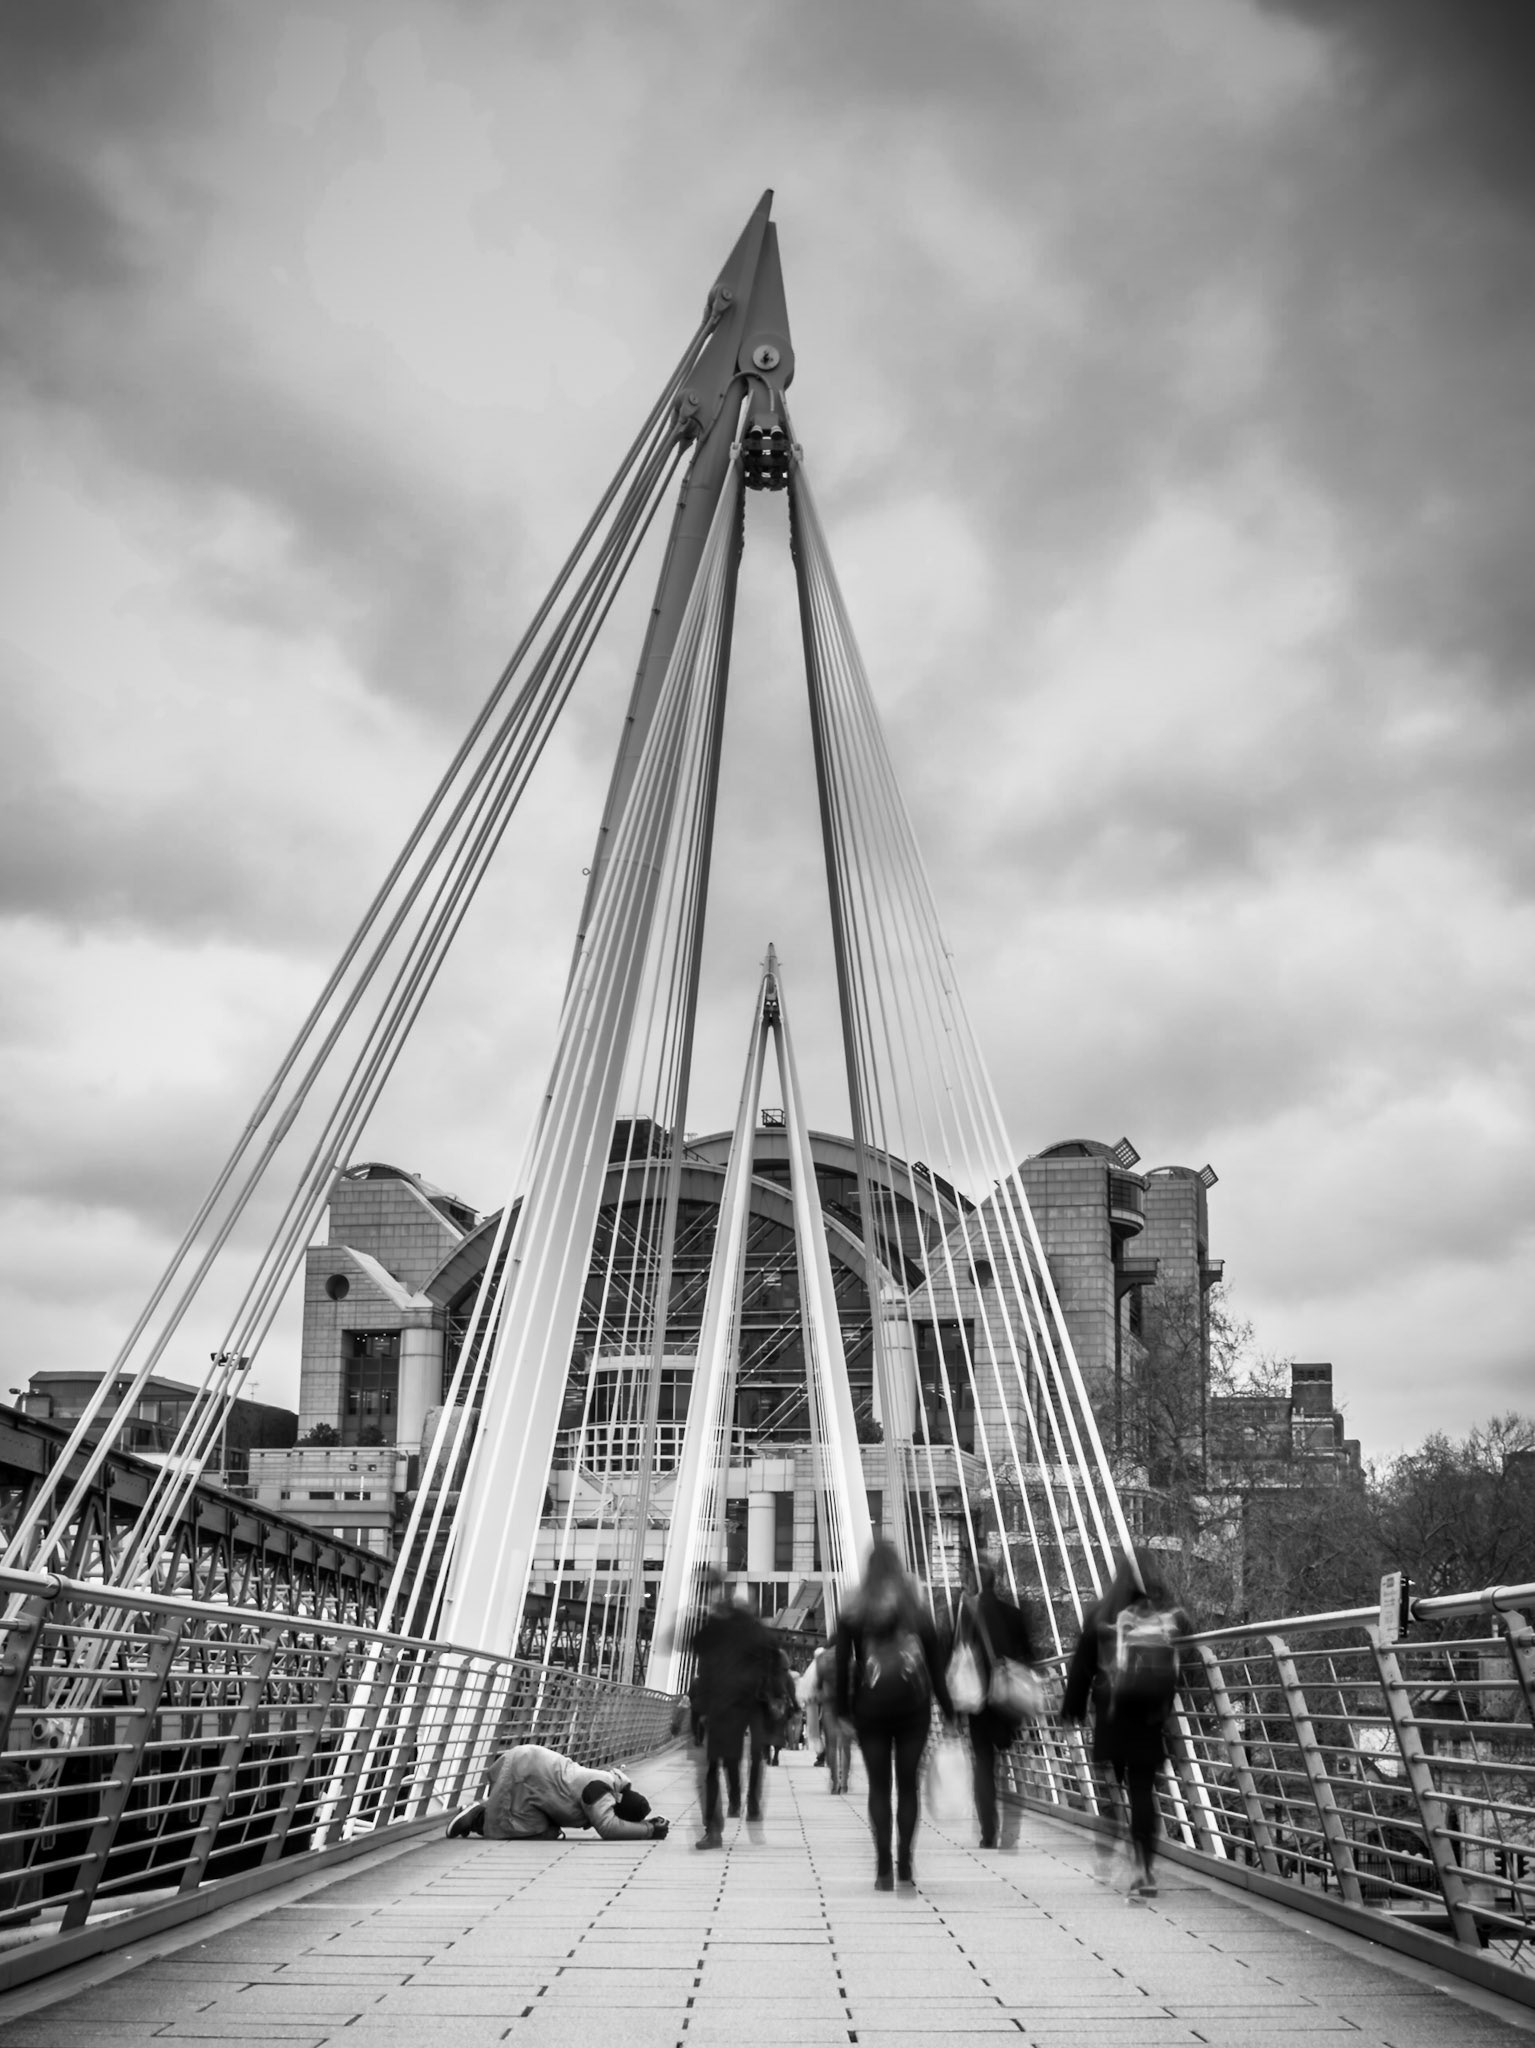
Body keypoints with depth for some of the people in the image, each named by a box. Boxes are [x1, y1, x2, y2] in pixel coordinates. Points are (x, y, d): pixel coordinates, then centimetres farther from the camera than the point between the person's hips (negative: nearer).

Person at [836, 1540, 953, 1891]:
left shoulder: (853, 1614, 1)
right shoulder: (917, 1611, 4)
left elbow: (843, 1664, -2)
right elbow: (935, 1663, 4)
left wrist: (843, 1710, 2)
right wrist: (946, 1708, 8)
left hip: (871, 1706, -1)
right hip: (913, 1704, 1)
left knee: (878, 1786, 4)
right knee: (907, 1784, 8)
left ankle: (884, 1869, -2)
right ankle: (904, 1865, 4)